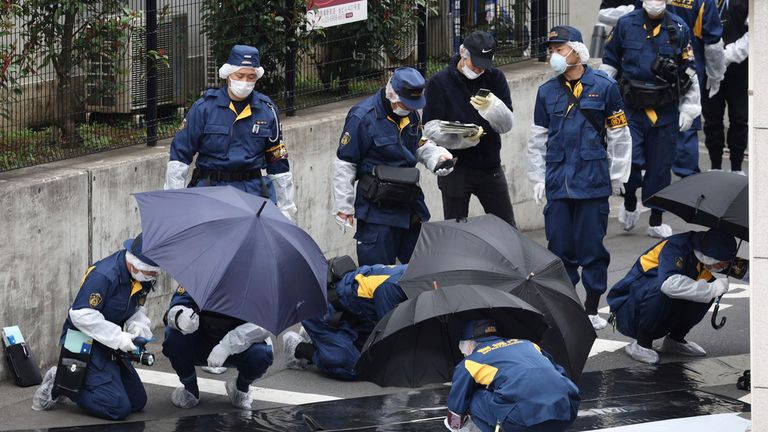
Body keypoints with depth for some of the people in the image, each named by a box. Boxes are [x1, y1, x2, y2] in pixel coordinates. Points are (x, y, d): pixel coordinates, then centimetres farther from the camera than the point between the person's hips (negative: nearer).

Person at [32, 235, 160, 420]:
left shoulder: (142, 278, -1)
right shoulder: (103, 275, -28)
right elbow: (81, 315, -30)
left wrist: (138, 326, -10)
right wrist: (118, 337, -31)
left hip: (109, 347, 9)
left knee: (137, 401, 11)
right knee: (118, 408, -19)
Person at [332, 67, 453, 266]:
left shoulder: (410, 113, 6)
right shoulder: (362, 117, -16)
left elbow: (419, 145, 22)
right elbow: (344, 164, -12)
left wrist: (438, 156, -1)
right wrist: (343, 207, -10)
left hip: (411, 204, 7)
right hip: (377, 210, -7)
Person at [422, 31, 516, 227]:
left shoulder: (495, 78, 4)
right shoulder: (439, 82, -4)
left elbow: (507, 125, -1)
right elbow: (431, 128, -11)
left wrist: (492, 107, -23)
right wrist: (462, 138, -27)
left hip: (490, 166, 3)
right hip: (455, 168, -3)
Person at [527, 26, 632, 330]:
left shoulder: (604, 87, 0)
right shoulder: (547, 92, 9)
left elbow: (619, 135, 5)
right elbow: (537, 139, 15)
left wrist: (617, 177, 5)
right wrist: (538, 179, 10)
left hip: (593, 182, -3)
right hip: (557, 184, 3)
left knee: (593, 247, 1)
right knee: (560, 247, 4)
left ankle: (592, 310, 10)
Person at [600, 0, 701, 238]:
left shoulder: (679, 28, 2)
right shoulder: (626, 24, 1)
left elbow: (689, 71, 10)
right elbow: (609, 62, 11)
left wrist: (689, 109, 8)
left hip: (665, 111, 1)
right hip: (632, 107, -1)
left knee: (660, 165, 5)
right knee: (631, 159, -13)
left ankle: (656, 222, 17)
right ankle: (630, 202, 17)